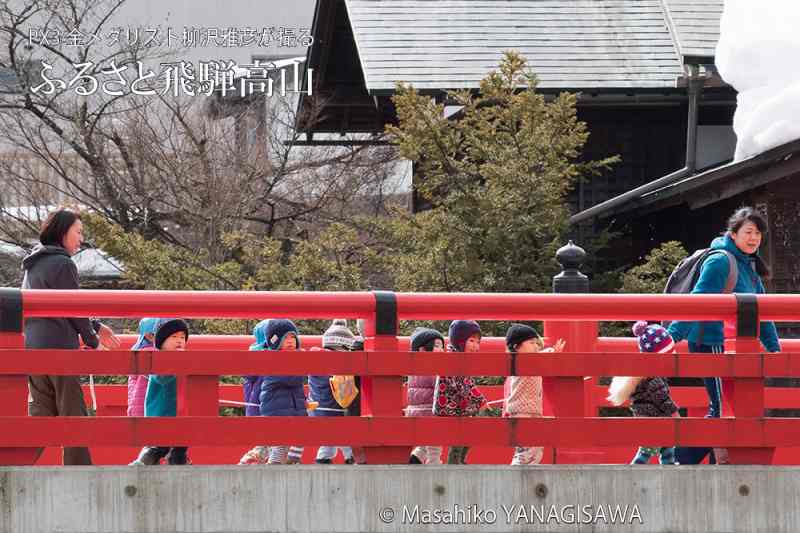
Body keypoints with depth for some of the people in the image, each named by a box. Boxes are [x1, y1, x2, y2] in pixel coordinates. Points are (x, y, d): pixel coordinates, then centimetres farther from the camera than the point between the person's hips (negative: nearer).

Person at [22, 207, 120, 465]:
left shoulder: (33, 265, 18)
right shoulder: (62, 264, -11)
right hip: (58, 347, -8)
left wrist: (95, 327, 23)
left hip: (31, 347, 8)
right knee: (73, 414, -1)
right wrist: (93, 340, 6)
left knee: (41, 412, 9)